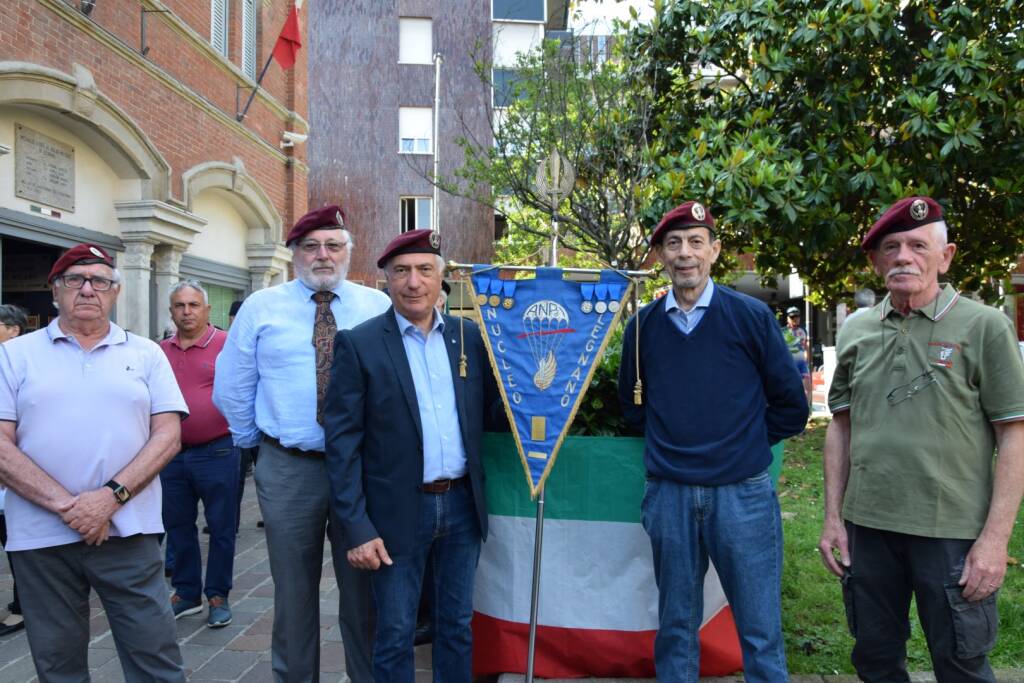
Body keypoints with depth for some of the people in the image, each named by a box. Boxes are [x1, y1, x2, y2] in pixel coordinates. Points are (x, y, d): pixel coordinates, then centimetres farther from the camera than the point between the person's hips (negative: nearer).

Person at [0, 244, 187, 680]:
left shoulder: (146, 354, 7)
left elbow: (168, 435, 0)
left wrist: (110, 497, -12)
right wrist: (64, 504, -13)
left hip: (127, 531, 0)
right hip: (41, 538, 1)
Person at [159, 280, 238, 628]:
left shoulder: (226, 344, -6)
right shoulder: (160, 351, 8)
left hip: (216, 452, -4)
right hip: (172, 454, 5)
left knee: (221, 527, 6)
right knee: (178, 527, 15)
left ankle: (218, 596, 21)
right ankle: (186, 592, 31)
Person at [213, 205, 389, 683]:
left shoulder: (378, 307, 1)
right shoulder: (260, 308, 2)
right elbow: (231, 390, 8)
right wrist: (253, 442, 11)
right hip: (287, 468, 0)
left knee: (363, 588, 12)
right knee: (294, 590, 13)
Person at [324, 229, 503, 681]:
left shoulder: (470, 336, 3)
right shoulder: (359, 344, -7)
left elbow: (492, 412, 7)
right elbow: (342, 440, -9)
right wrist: (357, 527, -13)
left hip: (463, 503, 4)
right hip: (400, 511, -3)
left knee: (457, 626, 18)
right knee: (395, 635, 11)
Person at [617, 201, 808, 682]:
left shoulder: (751, 316, -4)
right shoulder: (642, 325, 3)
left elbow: (790, 406, 3)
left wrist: (744, 443, 6)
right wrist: (669, 441, 9)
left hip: (743, 492, -2)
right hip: (668, 494, 2)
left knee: (761, 631, 8)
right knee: (675, 625, 15)